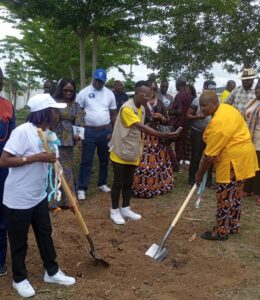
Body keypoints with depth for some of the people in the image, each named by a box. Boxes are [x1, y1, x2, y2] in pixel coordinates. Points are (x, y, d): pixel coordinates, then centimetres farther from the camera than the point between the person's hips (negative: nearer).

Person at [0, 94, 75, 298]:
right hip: (18, 199, -7)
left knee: (45, 234, 19)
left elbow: (50, 163, 10)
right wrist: (36, 158, -28)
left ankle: (52, 272, 36)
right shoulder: (22, 132, -23)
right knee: (19, 241, 11)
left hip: (39, 196, 8)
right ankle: (19, 279, 31)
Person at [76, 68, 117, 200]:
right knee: (86, 161, -1)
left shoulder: (109, 94, 4)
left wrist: (113, 131, 6)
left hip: (106, 131, 4)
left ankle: (102, 183, 29)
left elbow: (113, 114, 10)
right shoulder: (84, 93, -5)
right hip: (89, 131, -4)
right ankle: (82, 188, 5)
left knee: (104, 159, 14)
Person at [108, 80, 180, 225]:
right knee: (118, 183, 4)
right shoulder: (127, 108, -23)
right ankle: (114, 210, 19)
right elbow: (142, 128, -33)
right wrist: (164, 134, -40)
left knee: (129, 183, 15)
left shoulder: (141, 109, 5)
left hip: (132, 154, 8)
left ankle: (125, 209, 29)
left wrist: (139, 150, 14)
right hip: (120, 153, -7)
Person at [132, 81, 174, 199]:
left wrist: (161, 117, -6)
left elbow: (166, 121, 13)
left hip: (157, 138, 4)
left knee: (158, 161, 6)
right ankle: (142, 187, 0)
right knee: (143, 162, -8)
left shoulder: (160, 103, 11)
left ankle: (159, 185, 19)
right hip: (143, 137, -4)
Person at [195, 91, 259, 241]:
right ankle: (233, 226, 30)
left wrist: (200, 173, -9)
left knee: (225, 196, 0)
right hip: (241, 156, 11)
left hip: (233, 160, -11)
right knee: (235, 194, 18)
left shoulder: (219, 122, -25)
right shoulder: (225, 108, 8)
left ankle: (221, 232, 11)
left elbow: (210, 154, -20)